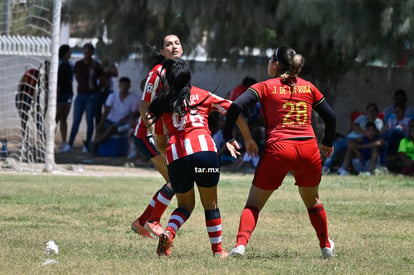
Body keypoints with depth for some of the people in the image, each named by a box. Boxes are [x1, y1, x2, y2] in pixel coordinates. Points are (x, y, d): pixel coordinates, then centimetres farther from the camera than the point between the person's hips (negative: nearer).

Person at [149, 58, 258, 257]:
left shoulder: (162, 106, 18)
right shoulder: (202, 95, 17)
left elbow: (159, 144, 22)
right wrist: (248, 139, 22)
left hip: (175, 156, 1)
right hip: (204, 150, -1)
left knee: (185, 206, 19)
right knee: (210, 205, 14)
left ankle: (168, 233, -7)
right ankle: (217, 249, 15)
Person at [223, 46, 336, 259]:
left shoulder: (266, 87, 4)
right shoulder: (308, 87, 14)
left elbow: (236, 106, -9)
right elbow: (330, 116, 17)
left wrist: (228, 137, -1)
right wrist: (328, 144, 32)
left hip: (278, 148, -3)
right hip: (308, 149, 3)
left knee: (254, 202, 5)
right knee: (312, 200, 26)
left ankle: (241, 244, -15)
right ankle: (326, 246, 34)